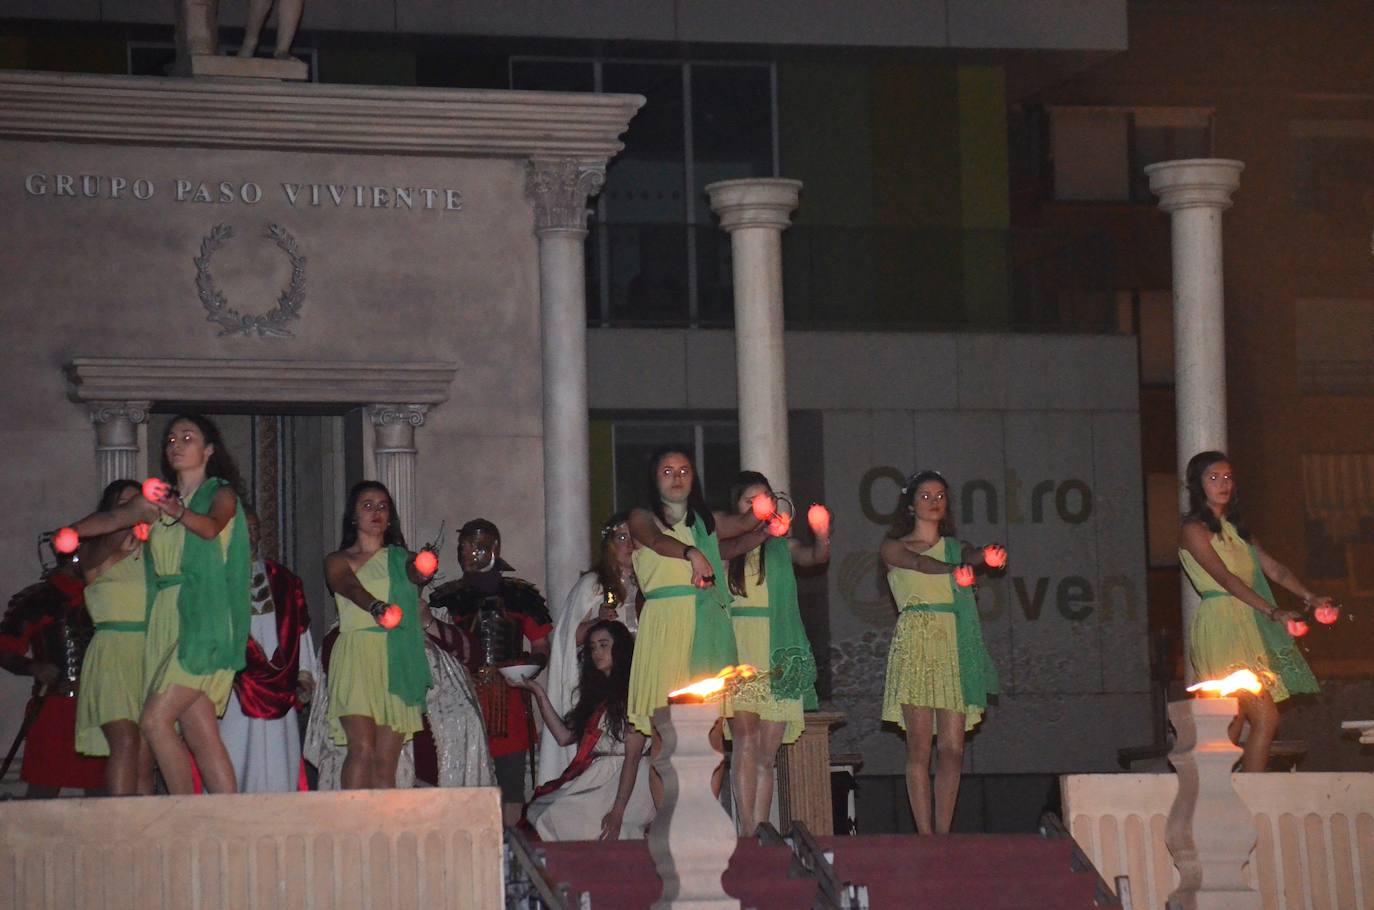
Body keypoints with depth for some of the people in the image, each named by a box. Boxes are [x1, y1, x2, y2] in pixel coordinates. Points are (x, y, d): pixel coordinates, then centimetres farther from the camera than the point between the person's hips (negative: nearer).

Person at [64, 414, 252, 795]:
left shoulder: (221, 493, 2)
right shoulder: (158, 498, 19)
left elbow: (211, 527, -19)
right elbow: (114, 517, 6)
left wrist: (176, 511, -37)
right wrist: (72, 531, -10)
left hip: (205, 618, -6)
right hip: (167, 618, 6)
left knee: (155, 720, -16)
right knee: (200, 734, 0)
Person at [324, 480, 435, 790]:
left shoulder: (401, 558, 19)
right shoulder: (338, 561, 11)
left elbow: (415, 574, -4)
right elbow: (351, 588, -11)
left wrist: (424, 571, -30)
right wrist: (376, 607, -33)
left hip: (399, 662, 3)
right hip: (358, 658, -3)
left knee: (386, 760, -3)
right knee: (362, 749, -19)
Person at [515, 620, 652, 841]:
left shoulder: (631, 693, -4)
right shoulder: (596, 693, 23)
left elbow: (633, 756, -12)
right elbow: (564, 736, 15)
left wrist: (618, 811, -20)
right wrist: (539, 693, 15)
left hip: (622, 783, -8)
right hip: (592, 779, 8)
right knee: (536, 810, -14)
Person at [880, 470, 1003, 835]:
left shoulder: (955, 547, 19)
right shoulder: (894, 547, 9)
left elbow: (972, 558, -5)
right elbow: (920, 563, -13)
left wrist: (989, 557, -32)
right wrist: (956, 570, -35)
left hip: (955, 646, 4)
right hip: (916, 642, -4)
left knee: (953, 747, -3)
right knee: (920, 747, -8)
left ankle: (943, 834, 0)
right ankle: (925, 836, -9)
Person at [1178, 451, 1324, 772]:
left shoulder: (1234, 528, 21)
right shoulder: (1194, 529, -4)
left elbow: (1273, 568, 14)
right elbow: (1225, 578, -16)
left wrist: (1309, 597, -2)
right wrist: (1271, 610, -27)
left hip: (1247, 626, 8)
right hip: (1221, 624, -8)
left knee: (1236, 725, 4)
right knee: (1266, 719, -16)